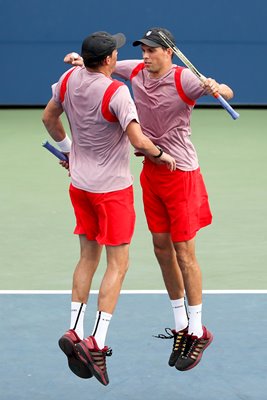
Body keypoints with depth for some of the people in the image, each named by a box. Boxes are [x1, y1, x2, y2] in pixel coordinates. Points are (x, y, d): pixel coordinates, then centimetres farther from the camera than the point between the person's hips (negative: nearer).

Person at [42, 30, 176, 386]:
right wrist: (159, 154, -7)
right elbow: (138, 141, -27)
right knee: (118, 264, 0)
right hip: (113, 188, -7)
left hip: (80, 182, 7)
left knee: (88, 257, 16)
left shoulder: (70, 79, -2)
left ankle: (74, 332, 9)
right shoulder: (116, 92, -23)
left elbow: (49, 117, 14)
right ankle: (96, 343, -7)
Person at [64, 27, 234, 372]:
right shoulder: (136, 71, 0)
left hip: (181, 173, -6)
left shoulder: (183, 80, -19)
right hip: (151, 172, 6)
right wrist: (82, 60, -2)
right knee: (161, 247, 10)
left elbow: (229, 93, -28)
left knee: (183, 253, -4)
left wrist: (216, 89, -50)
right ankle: (181, 326, 22)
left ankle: (197, 333, 5)